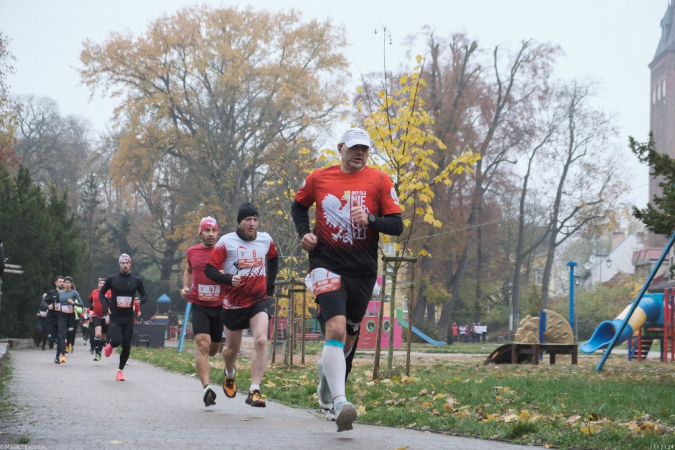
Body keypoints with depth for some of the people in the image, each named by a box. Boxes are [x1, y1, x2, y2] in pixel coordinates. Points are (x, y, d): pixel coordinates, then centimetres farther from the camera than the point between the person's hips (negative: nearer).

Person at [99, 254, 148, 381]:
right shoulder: (112, 279, -1)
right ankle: (111, 345, 16)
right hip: (115, 317, -2)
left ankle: (120, 371, 16)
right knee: (117, 340, -22)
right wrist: (105, 307, -5)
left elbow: (145, 295, 12)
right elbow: (101, 293, 10)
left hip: (129, 318, 2)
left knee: (127, 346, 0)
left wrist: (140, 301, -12)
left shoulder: (136, 280, 3)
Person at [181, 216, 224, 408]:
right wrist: (186, 287, 7)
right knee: (203, 345, -18)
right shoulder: (192, 252, 4)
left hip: (219, 306, 1)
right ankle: (207, 388, -24)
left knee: (213, 349, 14)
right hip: (199, 306, -1)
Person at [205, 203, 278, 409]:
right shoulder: (226, 242, -9)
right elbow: (209, 269, -10)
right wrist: (228, 279, -27)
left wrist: (269, 284, 16)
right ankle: (229, 375, 48)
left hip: (258, 300, 1)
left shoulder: (266, 240, 2)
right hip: (233, 303, -1)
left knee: (261, 341, -22)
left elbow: (273, 259, 24)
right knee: (232, 348, 13)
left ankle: (254, 391, -21)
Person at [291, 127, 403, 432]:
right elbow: (299, 205, 20)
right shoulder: (318, 178, 2)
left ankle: (326, 371, 49)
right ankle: (339, 403, -29)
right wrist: (304, 234, 3)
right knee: (336, 327, -23)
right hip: (327, 263, -2)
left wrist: (370, 219, -23)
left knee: (347, 338, 16)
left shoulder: (379, 181, -1)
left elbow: (397, 225, -4)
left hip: (363, 270, 2)